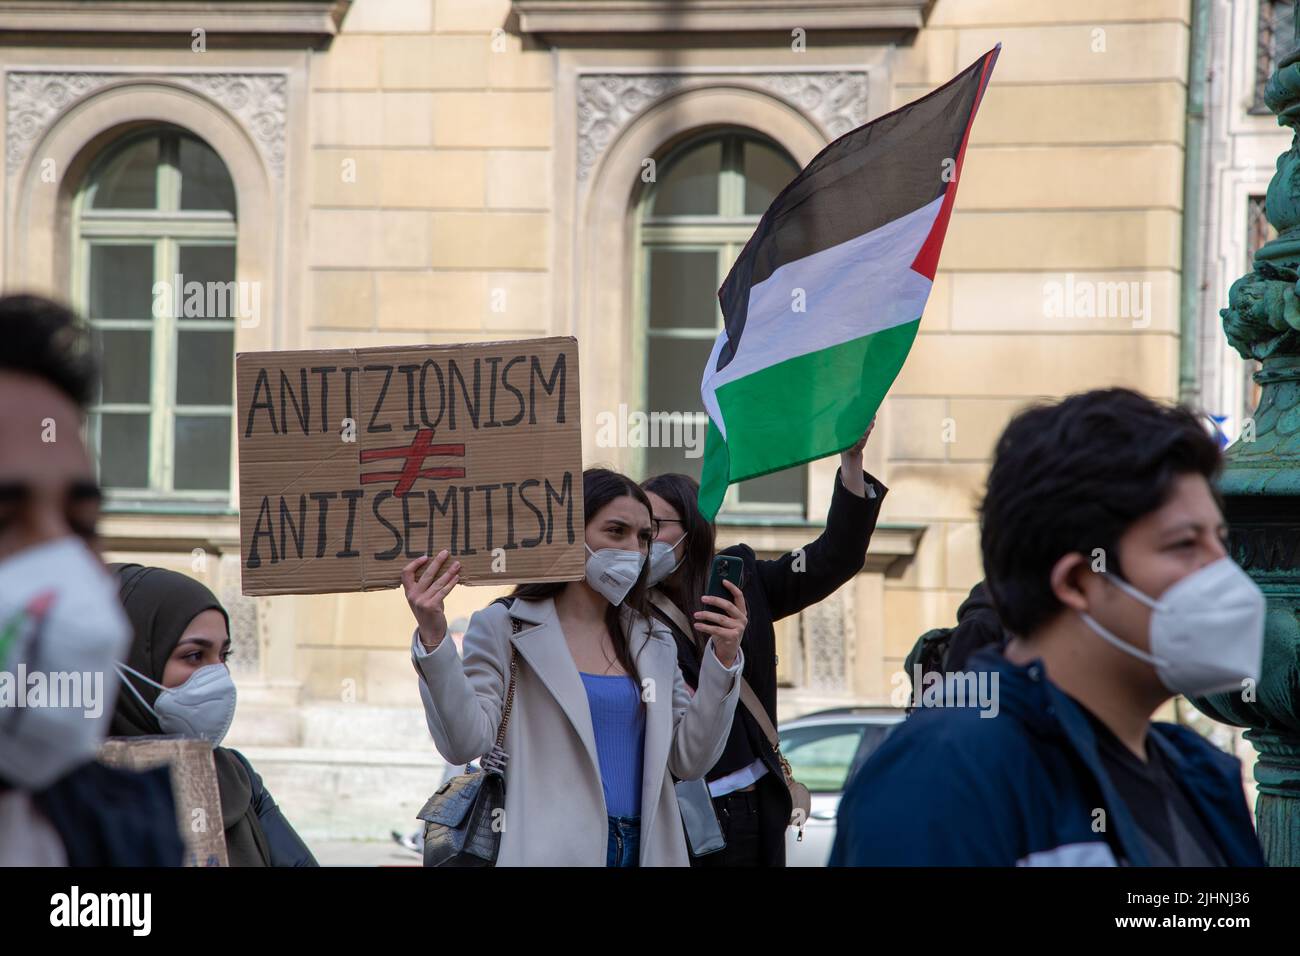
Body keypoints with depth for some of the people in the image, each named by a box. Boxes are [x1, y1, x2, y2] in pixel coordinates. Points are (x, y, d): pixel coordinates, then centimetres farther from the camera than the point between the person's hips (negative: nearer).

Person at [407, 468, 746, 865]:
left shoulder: (653, 641, 12)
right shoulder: (506, 627, -2)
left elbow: (689, 760, 6)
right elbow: (464, 743, -13)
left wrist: (724, 659, -4)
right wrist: (433, 637, -24)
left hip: (646, 848, 4)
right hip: (553, 851, -4)